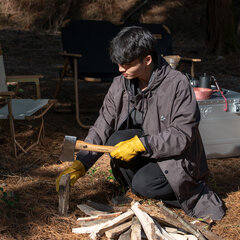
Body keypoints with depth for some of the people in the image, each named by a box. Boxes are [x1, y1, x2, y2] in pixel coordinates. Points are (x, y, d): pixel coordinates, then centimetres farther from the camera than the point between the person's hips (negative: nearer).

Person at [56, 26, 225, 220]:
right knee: (116, 141, -24)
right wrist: (80, 164, -13)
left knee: (143, 184, -30)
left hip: (177, 159, -5)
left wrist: (141, 144, -30)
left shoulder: (178, 84, -20)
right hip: (145, 154, 5)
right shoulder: (120, 85, -4)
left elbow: (183, 135, -22)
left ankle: (196, 194, -3)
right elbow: (102, 128, -3)